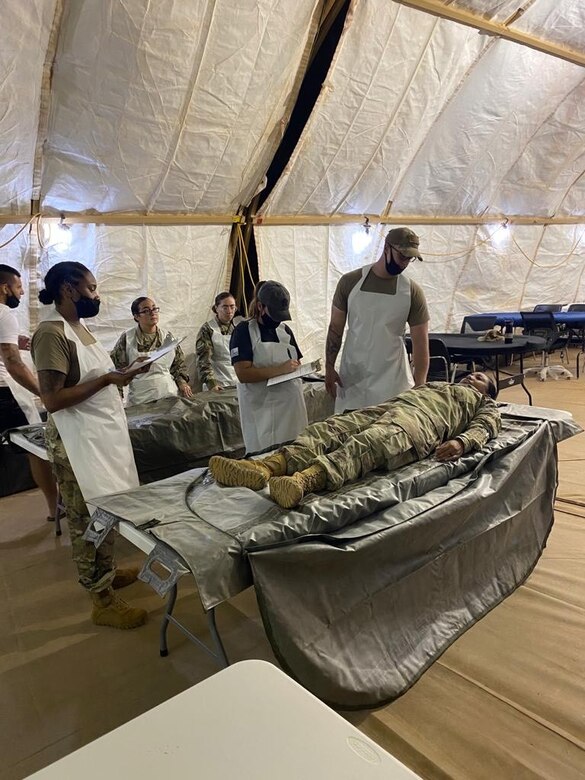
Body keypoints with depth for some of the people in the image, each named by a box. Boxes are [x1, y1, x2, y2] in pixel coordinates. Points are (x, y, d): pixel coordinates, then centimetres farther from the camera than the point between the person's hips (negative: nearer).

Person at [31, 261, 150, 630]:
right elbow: (53, 399, -23)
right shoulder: (51, 334, -18)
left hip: (104, 432, 9)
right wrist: (108, 379, -22)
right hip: (78, 440, -9)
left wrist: (120, 375, 4)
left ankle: (107, 572, 37)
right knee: (89, 519, 2)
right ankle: (102, 599, 15)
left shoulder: (78, 327, 11)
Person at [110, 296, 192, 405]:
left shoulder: (168, 337, 8)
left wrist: (182, 382, -2)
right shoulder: (127, 339, -2)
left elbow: (179, 363, 15)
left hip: (171, 395, 3)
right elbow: (116, 367, 1)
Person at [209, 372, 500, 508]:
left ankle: (305, 481, -64)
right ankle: (265, 468, -45)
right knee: (328, 429, -23)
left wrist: (460, 443, -14)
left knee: (369, 443, -38)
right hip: (388, 407, 6)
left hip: (421, 421, -6)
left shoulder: (484, 403, 31)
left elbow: (483, 428, 11)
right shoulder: (436, 384, 46)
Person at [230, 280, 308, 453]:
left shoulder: (285, 330, 15)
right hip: (262, 407, -6)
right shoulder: (244, 331, -6)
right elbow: (243, 374, -16)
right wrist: (280, 369, -20)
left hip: (292, 402, 6)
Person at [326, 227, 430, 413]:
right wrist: (329, 367, -1)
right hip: (352, 378, 1)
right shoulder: (350, 282, -1)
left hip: (393, 381, 0)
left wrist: (420, 386, -10)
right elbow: (336, 328, 5)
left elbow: (420, 343, -3)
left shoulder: (412, 292, -3)